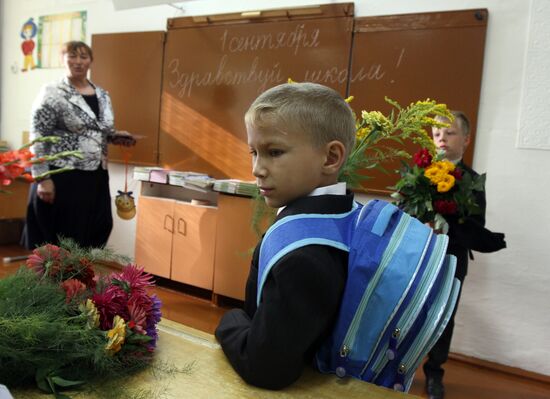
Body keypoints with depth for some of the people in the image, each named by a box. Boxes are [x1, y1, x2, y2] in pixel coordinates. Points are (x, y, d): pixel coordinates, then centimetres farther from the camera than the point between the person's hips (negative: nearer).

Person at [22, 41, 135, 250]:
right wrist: (42, 178, -15)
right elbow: (38, 139, -10)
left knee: (95, 235, 9)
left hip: (96, 177, 6)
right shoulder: (52, 93, -7)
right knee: (60, 240, 3)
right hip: (62, 177, -6)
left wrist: (116, 136, 3)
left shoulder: (102, 95, 12)